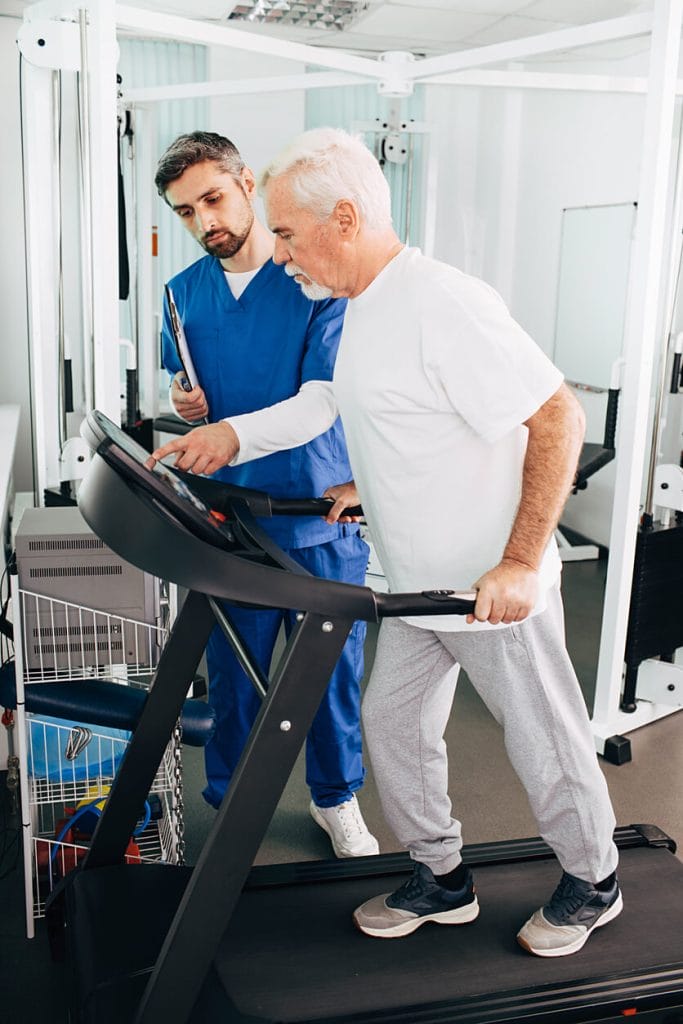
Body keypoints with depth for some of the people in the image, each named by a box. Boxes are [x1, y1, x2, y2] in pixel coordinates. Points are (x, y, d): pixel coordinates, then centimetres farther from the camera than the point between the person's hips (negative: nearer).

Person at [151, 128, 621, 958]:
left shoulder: (445, 305, -23)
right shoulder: (363, 311, 7)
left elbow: (558, 420, -25)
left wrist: (521, 564, -27)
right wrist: (367, 487, 13)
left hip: (496, 589, -9)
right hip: (416, 585, 9)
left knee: (544, 742, 10)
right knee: (391, 724, 16)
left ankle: (592, 884, 35)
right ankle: (441, 878, 36)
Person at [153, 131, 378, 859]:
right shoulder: (185, 293, 6)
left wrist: (235, 432, -33)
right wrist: (181, 399, -7)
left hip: (320, 513, -2)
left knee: (334, 666, 11)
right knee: (232, 671, 12)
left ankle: (335, 797, 35)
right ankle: (230, 805, 34)